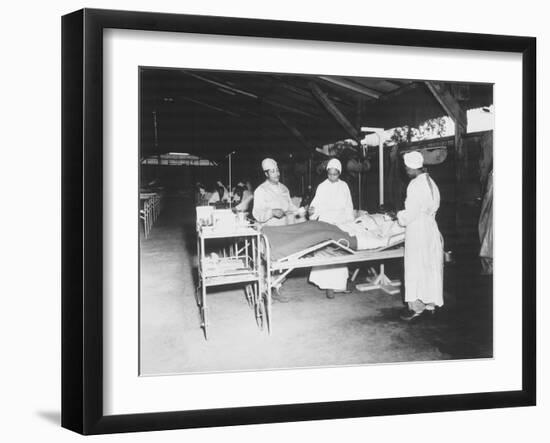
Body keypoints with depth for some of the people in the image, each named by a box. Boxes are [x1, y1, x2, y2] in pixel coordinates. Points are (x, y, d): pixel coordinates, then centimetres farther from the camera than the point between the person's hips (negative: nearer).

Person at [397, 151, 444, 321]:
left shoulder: (416, 185, -17)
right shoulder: (431, 183, 11)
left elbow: (411, 213, -19)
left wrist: (399, 216, 1)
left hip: (417, 230, -9)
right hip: (430, 227, 9)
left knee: (415, 268, -3)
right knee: (430, 267, 12)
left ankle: (416, 306, -3)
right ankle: (430, 304, 18)